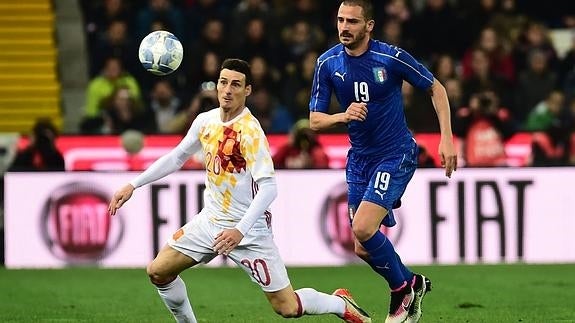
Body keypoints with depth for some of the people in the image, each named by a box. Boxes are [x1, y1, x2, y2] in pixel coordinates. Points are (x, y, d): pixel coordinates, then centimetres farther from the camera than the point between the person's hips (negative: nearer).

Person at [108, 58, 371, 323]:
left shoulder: (250, 132, -21)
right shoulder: (206, 121, 1)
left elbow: (268, 187, -27)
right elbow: (176, 157, 16)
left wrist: (240, 230, -36)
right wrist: (133, 185, 11)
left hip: (249, 230, -7)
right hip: (211, 220, 7)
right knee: (158, 271, 0)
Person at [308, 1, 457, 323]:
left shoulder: (391, 57, -15)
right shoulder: (328, 63, -3)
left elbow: (436, 88, -2)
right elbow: (315, 120, -1)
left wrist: (447, 137, -10)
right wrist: (343, 116, -22)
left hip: (396, 152, -5)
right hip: (359, 158, 5)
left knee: (363, 228, -22)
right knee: (362, 248, 4)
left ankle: (402, 289, 3)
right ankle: (414, 284, 30)